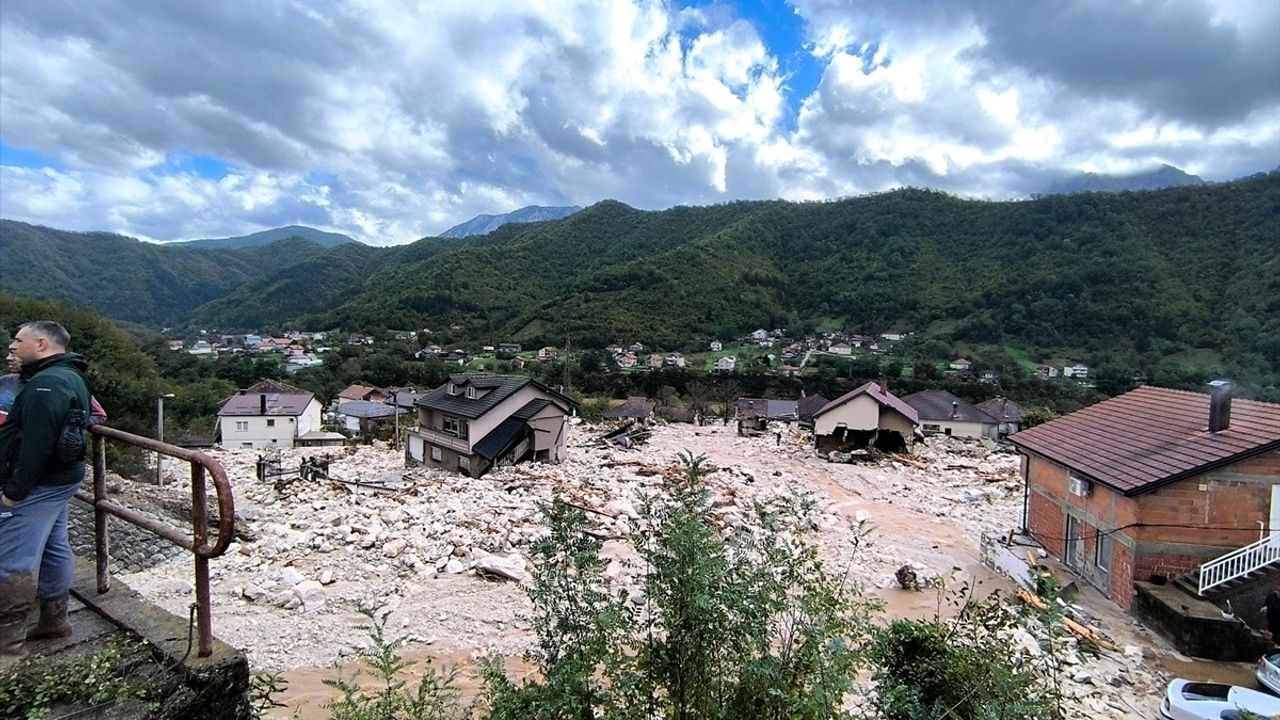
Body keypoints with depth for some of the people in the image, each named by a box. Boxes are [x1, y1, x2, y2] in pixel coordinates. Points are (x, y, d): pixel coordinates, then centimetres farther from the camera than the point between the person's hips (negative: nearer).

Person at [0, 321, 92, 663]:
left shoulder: (47, 384, -21)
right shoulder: (70, 377, 13)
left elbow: (37, 444, -26)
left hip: (37, 486, -10)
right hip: (59, 479, 10)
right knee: (54, 550, 17)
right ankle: (54, 620, 28)